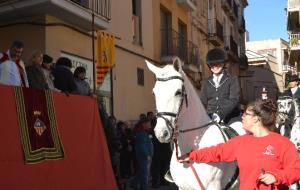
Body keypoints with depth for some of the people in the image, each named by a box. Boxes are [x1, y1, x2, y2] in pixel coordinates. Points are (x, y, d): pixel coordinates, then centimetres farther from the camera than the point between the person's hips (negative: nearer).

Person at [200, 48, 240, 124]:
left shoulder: (232, 80, 6)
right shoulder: (206, 83, 16)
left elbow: (234, 100, -6)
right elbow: (202, 102, 12)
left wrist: (221, 114, -21)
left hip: (229, 119, -2)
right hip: (210, 118, 3)